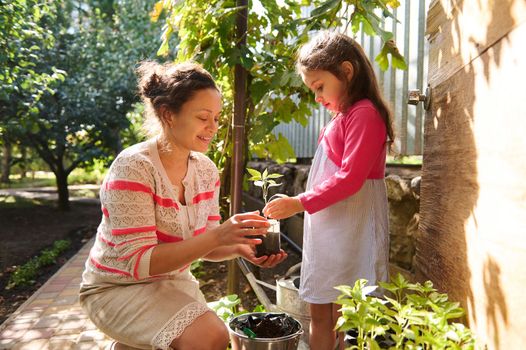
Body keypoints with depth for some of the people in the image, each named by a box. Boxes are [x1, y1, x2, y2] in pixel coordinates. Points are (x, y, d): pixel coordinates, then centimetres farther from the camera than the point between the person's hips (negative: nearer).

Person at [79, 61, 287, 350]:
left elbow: (204, 245, 1)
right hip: (119, 286, -7)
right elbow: (138, 261, -28)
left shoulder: (206, 170, -5)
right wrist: (217, 235, -37)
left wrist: (239, 247, -21)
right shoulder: (133, 167, -24)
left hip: (173, 280, 7)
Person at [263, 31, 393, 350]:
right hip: (329, 226, 9)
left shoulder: (364, 114, -13)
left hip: (351, 229, -9)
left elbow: (350, 178, -20)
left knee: (345, 314, 2)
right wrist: (303, 204, 10)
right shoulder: (343, 116, 15)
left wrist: (300, 203, -19)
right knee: (320, 312, 15)